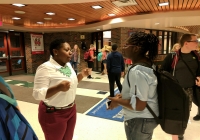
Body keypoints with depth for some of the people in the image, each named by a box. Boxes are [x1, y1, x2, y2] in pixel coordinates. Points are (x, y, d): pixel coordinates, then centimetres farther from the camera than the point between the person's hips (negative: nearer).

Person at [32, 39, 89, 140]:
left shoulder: (68, 65, 2)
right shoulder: (45, 68, -21)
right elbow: (38, 94, -24)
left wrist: (81, 75, -3)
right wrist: (58, 88, -37)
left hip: (71, 110, 7)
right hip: (53, 114, -7)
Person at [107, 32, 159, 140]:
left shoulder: (137, 72, -30)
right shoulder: (148, 63, 2)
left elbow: (138, 105, -31)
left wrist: (117, 101, -17)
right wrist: (124, 95, 8)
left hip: (139, 121, -9)